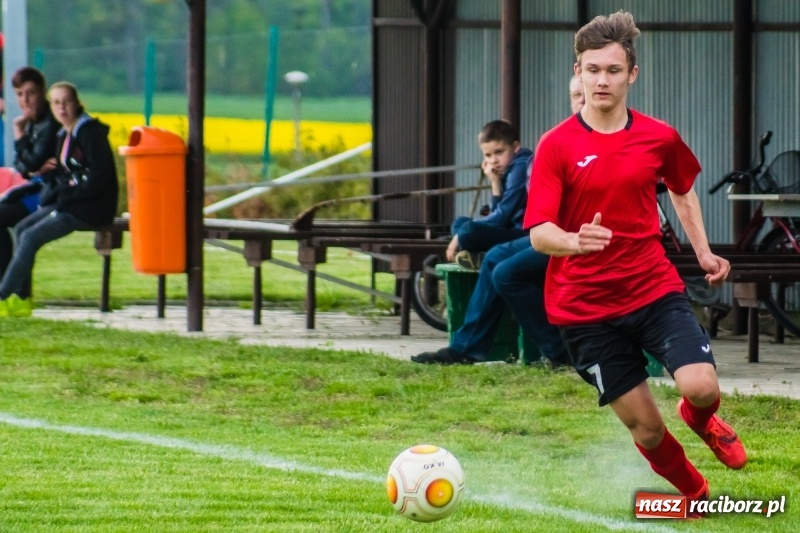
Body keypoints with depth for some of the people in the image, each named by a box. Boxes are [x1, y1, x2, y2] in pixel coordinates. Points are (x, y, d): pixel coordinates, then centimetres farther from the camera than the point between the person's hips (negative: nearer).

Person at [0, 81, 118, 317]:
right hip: (69, 202, 9)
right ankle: (21, 300, -4)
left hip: (91, 207, -9)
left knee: (31, 237, -17)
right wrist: (49, 171, -3)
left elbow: (99, 175, -19)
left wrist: (67, 196, -17)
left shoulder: (90, 131, -12)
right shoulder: (64, 135, 15)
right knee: (22, 229, -2)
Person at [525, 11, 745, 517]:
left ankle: (702, 419, 20)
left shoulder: (660, 138, 0)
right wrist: (574, 241, -37)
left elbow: (684, 190, 23)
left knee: (701, 387, -20)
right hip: (586, 306, -1)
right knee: (644, 425, 0)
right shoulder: (557, 146, -9)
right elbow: (539, 233, -16)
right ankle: (698, 494, 30)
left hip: (656, 288, 2)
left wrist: (704, 252, 13)